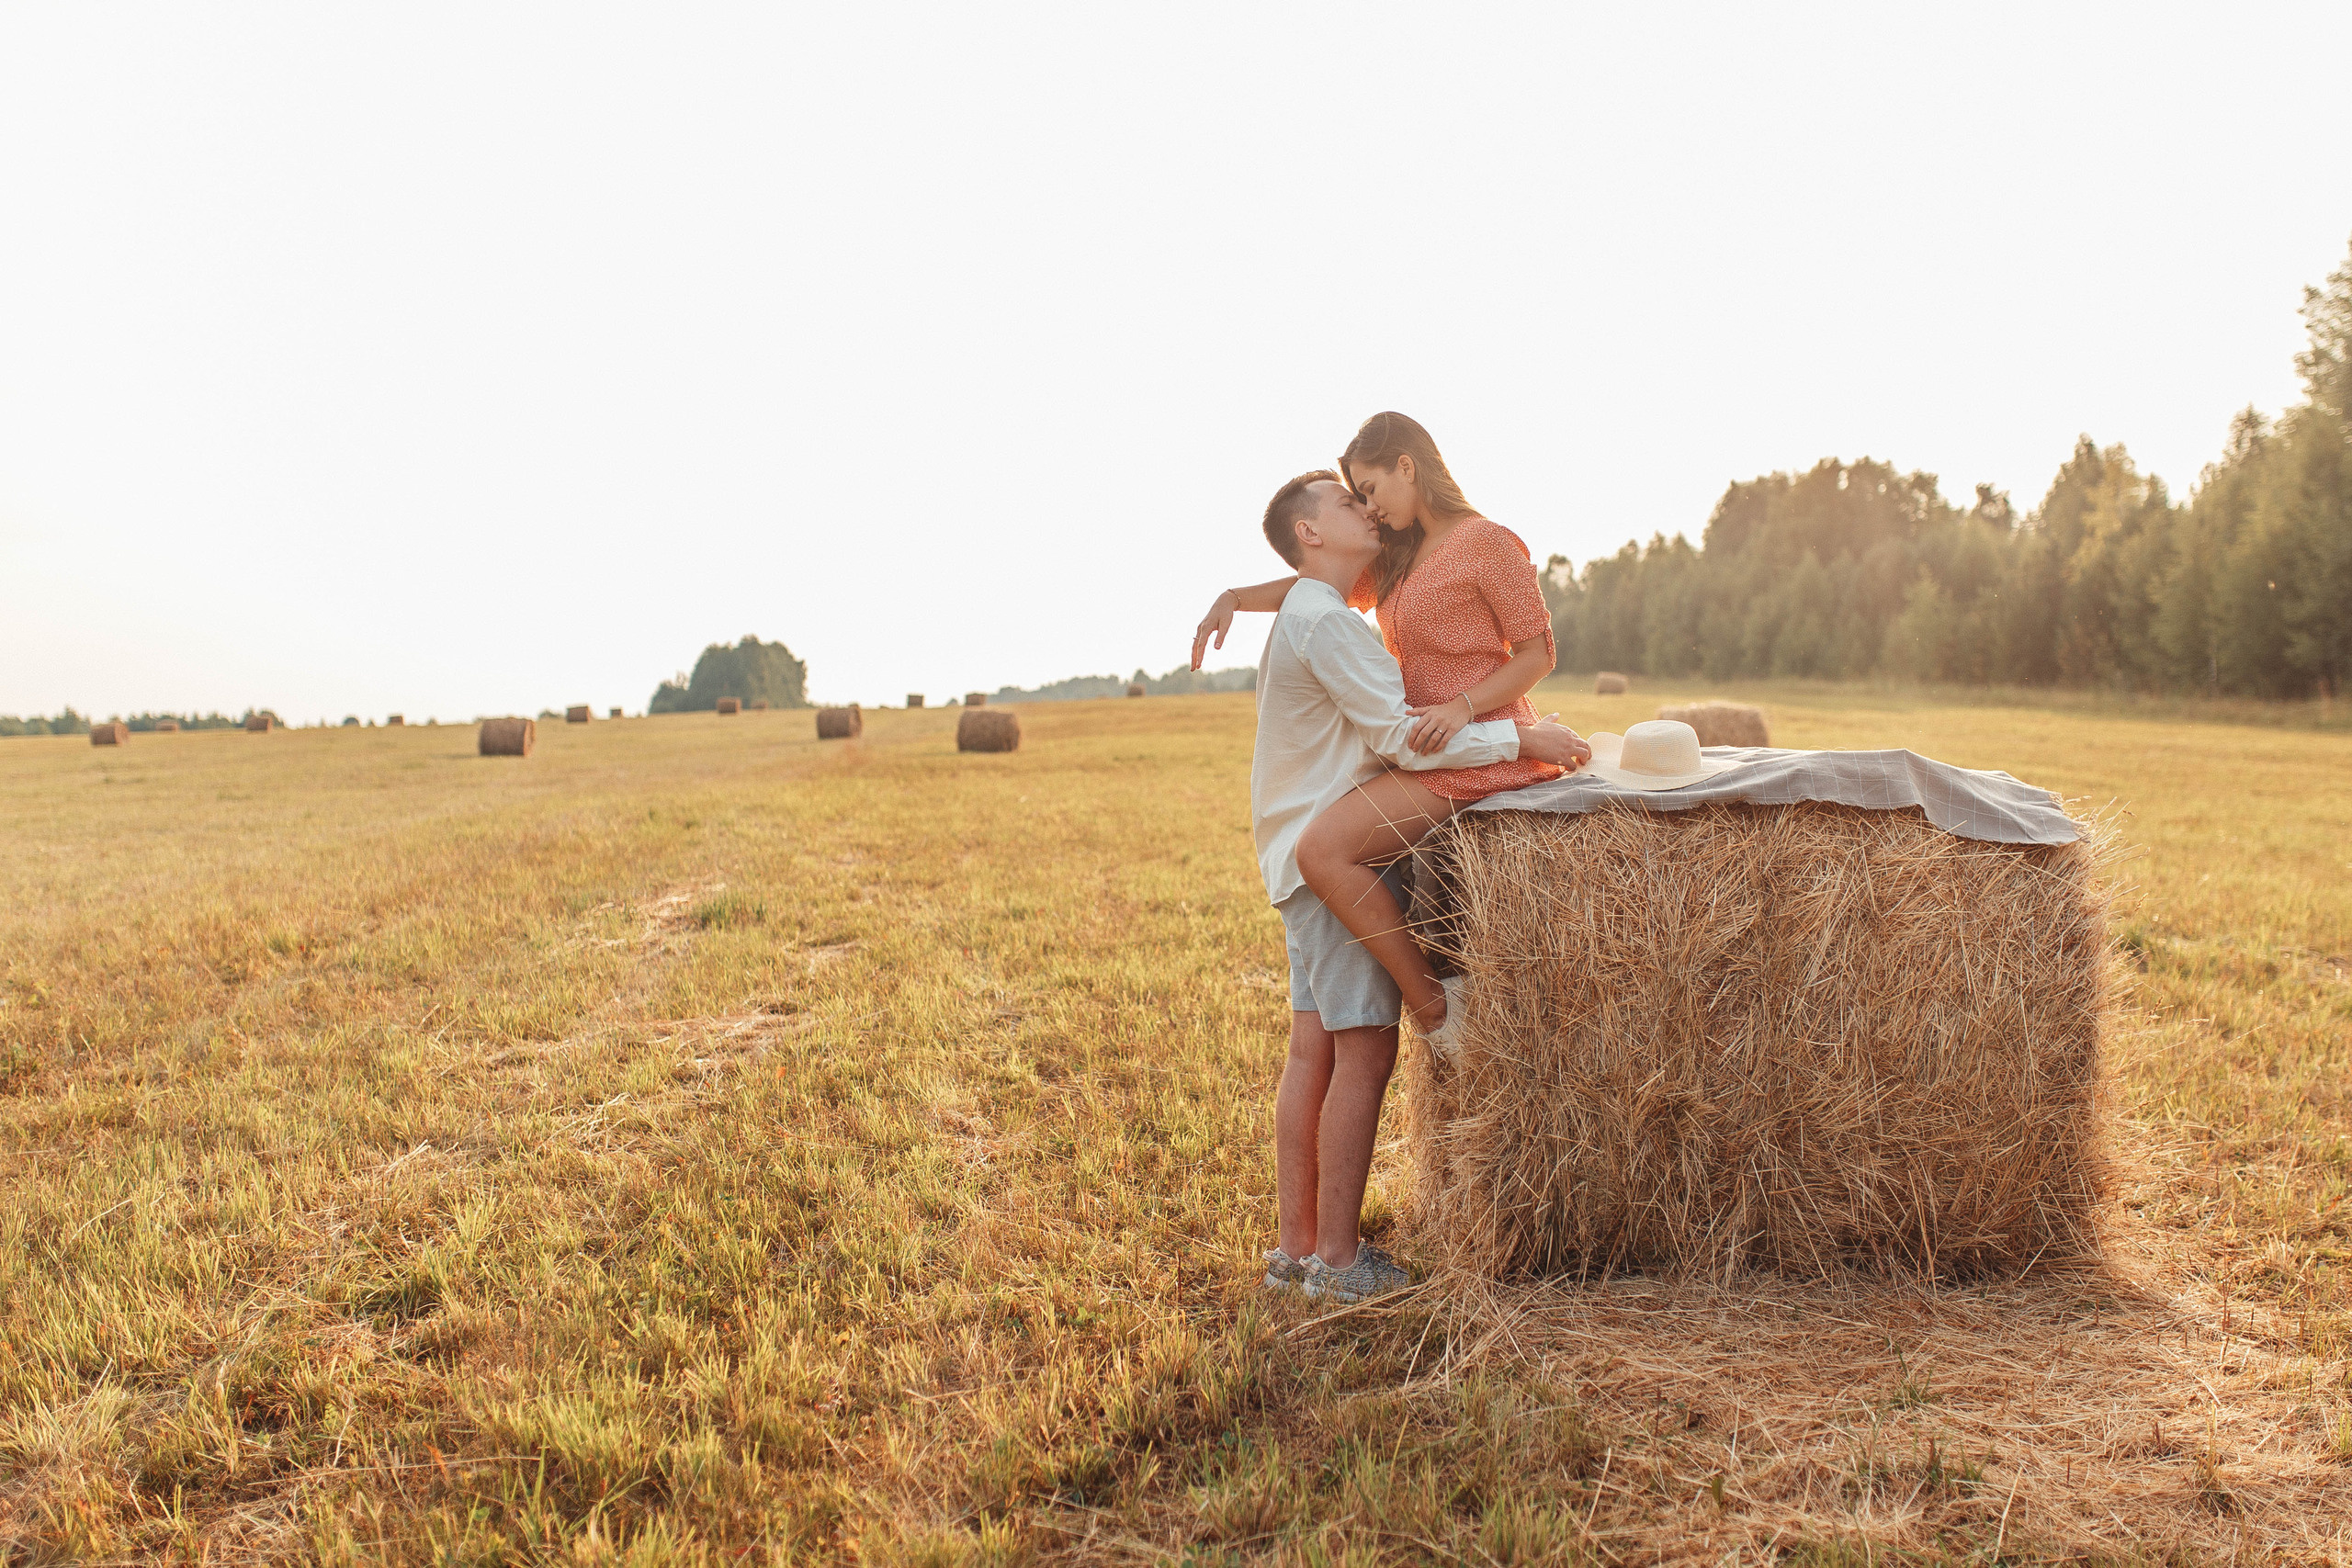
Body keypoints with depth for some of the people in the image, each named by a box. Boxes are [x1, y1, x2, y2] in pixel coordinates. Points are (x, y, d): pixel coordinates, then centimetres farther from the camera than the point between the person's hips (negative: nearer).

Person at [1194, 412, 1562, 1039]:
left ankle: (1432, 1004, -15)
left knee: (1324, 848, -23)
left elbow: (1538, 653, -8)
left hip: (1482, 751, -10)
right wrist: (1235, 597, 8)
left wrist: (1464, 705, -22)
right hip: (1431, 755, 10)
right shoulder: (1396, 562, 18)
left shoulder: (1487, 542, -7)